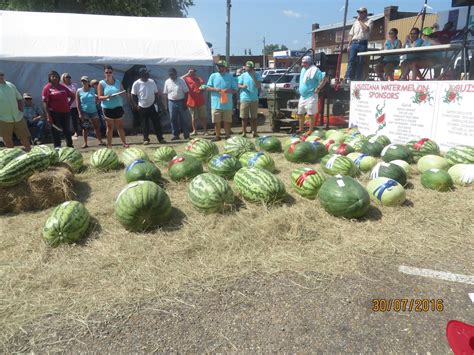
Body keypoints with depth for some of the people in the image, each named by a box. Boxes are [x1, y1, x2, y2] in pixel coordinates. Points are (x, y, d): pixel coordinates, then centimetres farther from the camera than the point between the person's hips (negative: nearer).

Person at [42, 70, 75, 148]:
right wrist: (48, 115, -15)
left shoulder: (62, 87, 11)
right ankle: (57, 147, 7)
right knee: (56, 131, 1)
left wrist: (68, 104, 7)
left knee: (66, 130, 12)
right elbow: (45, 103, -8)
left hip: (65, 112, 4)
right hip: (54, 113, -4)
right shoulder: (47, 88, -2)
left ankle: (70, 146, 22)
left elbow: (72, 96, 22)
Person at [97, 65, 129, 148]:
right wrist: (106, 97, -25)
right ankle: (109, 144, 11)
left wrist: (121, 93, -12)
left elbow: (123, 92, 12)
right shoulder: (101, 83, 0)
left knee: (120, 126, 6)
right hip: (108, 108, -2)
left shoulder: (117, 82, 8)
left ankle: (124, 143, 14)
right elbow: (99, 97, -4)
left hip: (118, 107, 2)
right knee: (110, 127, 3)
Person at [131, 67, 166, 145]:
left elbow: (156, 93, 8)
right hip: (142, 107, -2)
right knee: (145, 124, 7)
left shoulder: (152, 82, 0)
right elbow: (133, 96, -2)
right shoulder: (136, 84, -8)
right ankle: (146, 139, 18)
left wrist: (157, 101, -4)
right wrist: (136, 105, -7)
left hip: (151, 106, 2)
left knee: (157, 122, 2)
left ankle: (160, 138, 9)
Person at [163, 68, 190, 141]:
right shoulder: (167, 82, 5)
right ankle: (175, 135, 14)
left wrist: (185, 103, -8)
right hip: (171, 102, 3)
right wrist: (166, 105, 3)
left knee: (183, 119, 1)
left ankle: (186, 135, 10)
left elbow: (186, 92, -3)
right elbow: (165, 94, 8)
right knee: (173, 119, 4)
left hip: (180, 102, -2)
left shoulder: (181, 81, -2)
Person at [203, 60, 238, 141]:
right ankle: (217, 135, 18)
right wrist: (215, 89, -13)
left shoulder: (230, 77, 4)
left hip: (227, 104, -1)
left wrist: (228, 90, -16)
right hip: (216, 103, 1)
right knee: (217, 121, 6)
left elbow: (235, 90, 4)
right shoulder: (213, 76, 6)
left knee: (227, 121, 6)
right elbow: (207, 87, 4)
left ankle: (228, 135, 18)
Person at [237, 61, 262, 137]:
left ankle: (255, 132, 14)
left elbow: (258, 86, -6)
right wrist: (242, 86, -16)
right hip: (244, 99, 0)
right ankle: (244, 132, 10)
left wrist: (253, 76, -15)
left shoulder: (257, 75, 3)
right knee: (244, 117, 2)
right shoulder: (243, 75, 4)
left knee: (254, 117, 6)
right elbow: (238, 85, 6)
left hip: (254, 99, 0)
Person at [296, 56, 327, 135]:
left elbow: (325, 79, -18)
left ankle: (310, 131, 4)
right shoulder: (303, 69, 13)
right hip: (302, 96, 9)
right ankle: (301, 130, 24)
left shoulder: (314, 70, -14)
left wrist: (318, 88, -18)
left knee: (311, 114, -3)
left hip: (311, 96, -9)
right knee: (300, 114, 12)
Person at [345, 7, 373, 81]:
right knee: (351, 61, -10)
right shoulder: (356, 22, 21)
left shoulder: (369, 21, 7)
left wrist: (360, 21, -2)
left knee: (361, 63, -3)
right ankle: (348, 78, -15)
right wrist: (349, 45, 7)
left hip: (363, 44, -3)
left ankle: (358, 79, 0)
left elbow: (366, 29, -14)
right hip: (354, 43, 3)